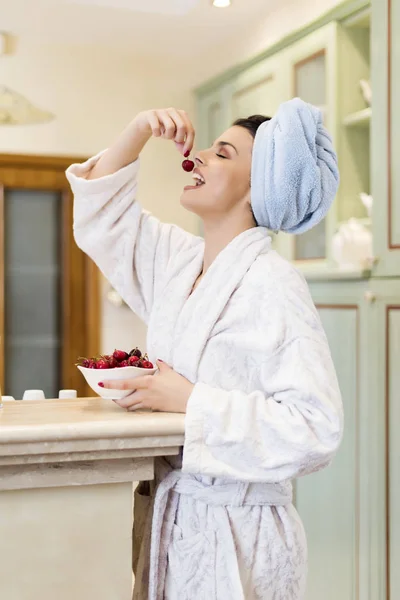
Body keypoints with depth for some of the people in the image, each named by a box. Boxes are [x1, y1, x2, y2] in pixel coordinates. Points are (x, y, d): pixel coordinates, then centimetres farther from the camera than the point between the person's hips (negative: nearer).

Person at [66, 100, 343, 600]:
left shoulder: (271, 285, -19)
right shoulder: (180, 260, 4)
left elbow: (315, 427, -25)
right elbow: (102, 218, 17)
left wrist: (191, 402, -22)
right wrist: (138, 131, 3)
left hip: (234, 534, -7)